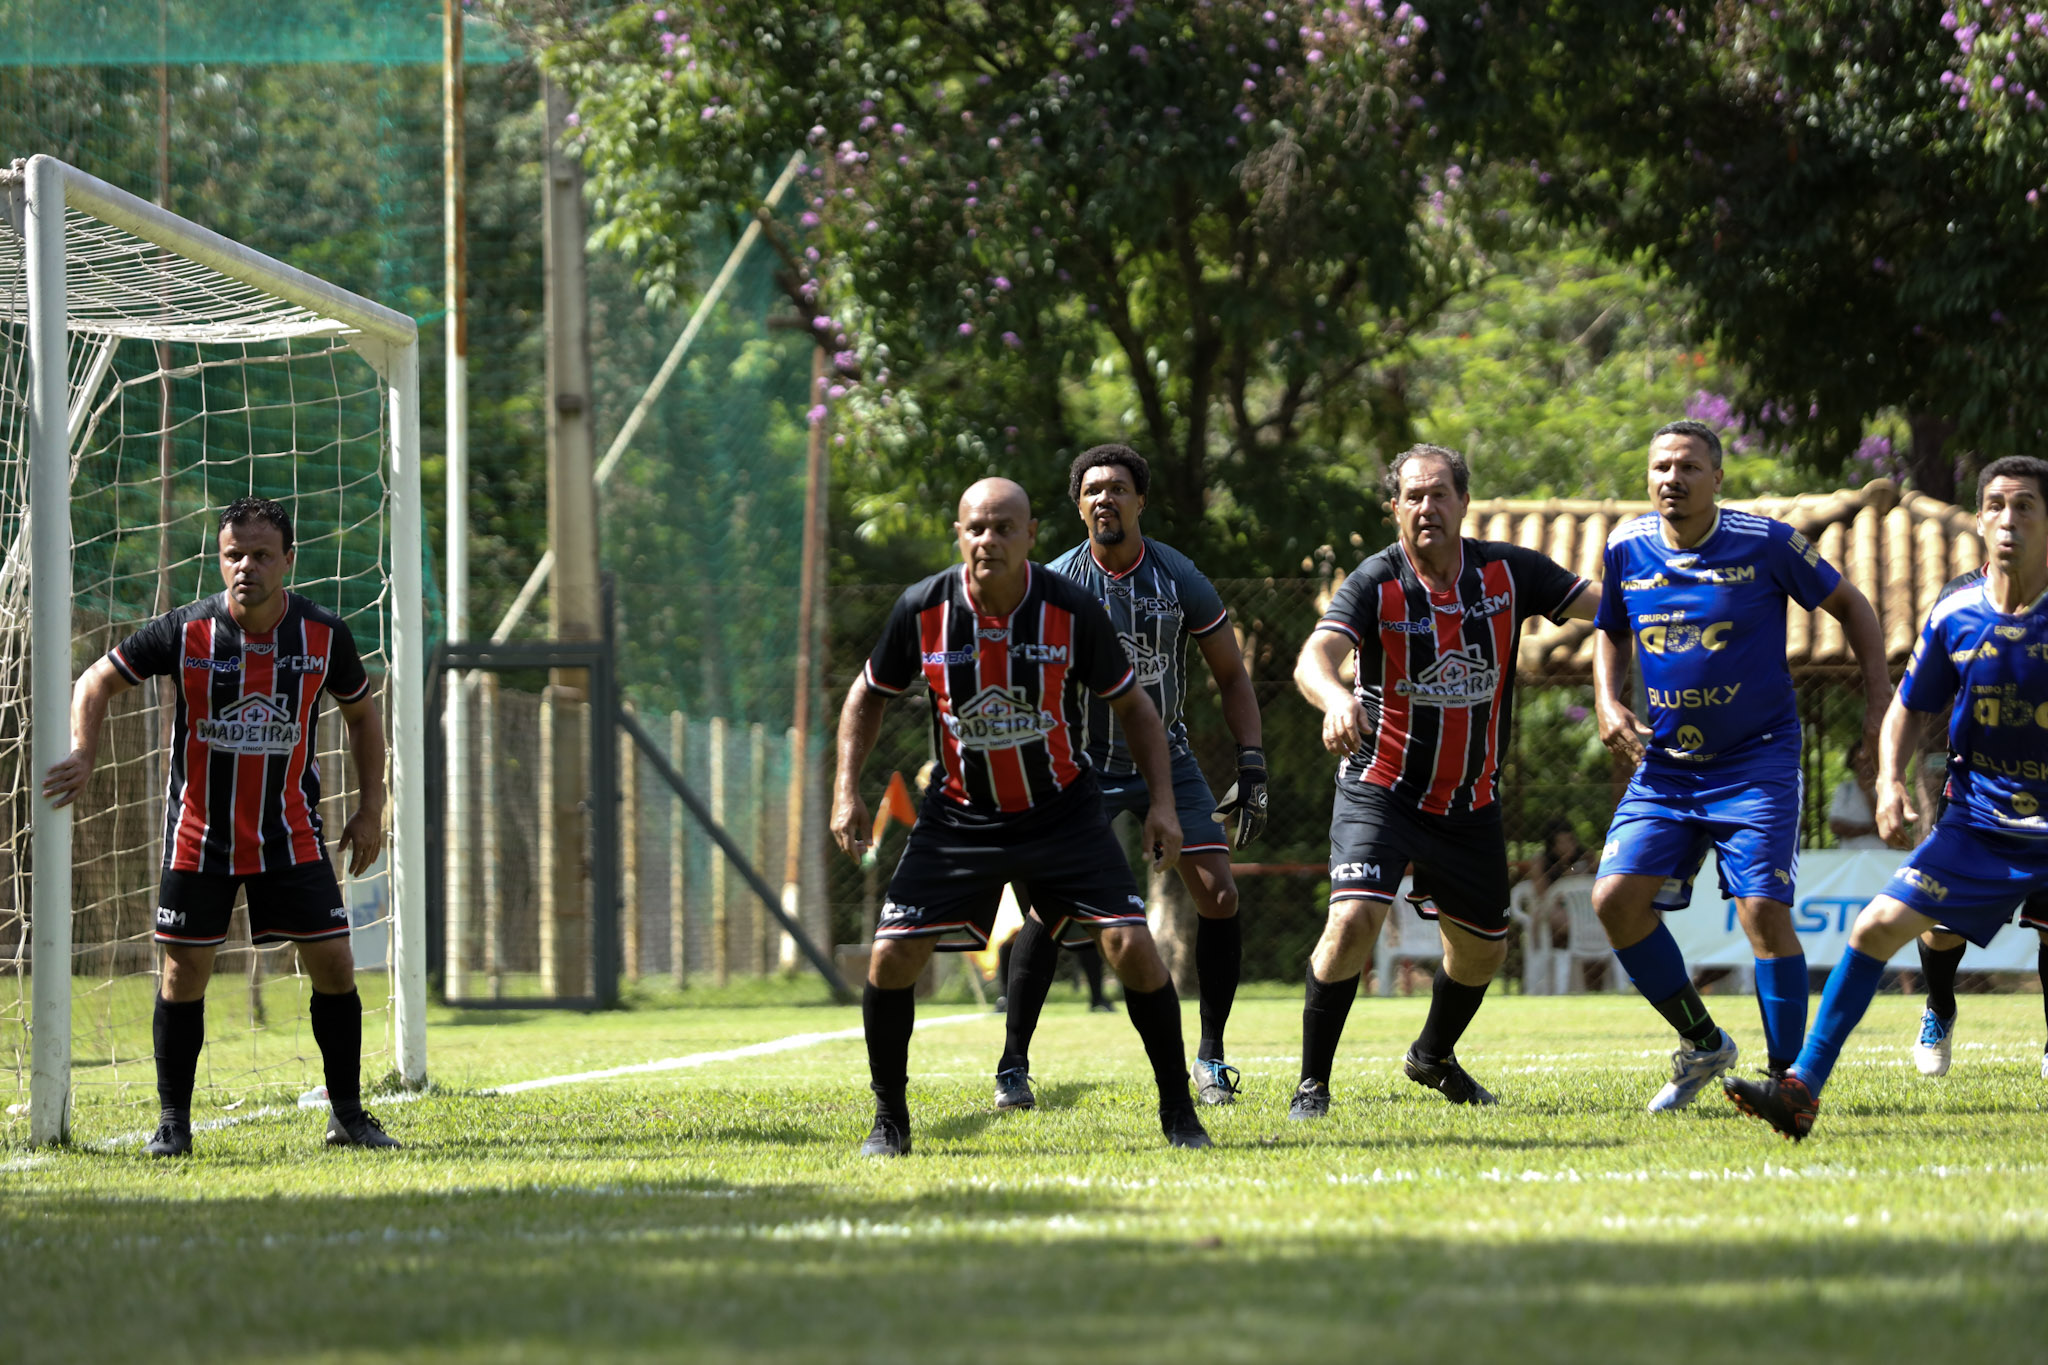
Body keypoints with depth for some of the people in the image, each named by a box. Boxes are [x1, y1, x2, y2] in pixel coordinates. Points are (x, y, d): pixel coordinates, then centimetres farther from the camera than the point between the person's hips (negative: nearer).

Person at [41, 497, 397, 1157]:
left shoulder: (324, 635, -6)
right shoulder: (185, 631, -12)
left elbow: (361, 712, 12)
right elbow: (98, 680, 0)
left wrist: (371, 810, 7)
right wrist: (82, 753, -17)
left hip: (291, 833, 1)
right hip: (198, 835, -1)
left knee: (334, 965, -3)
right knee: (185, 971, -1)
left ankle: (348, 1117, 10)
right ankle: (173, 1121, 12)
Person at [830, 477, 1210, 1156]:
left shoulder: (1072, 610, -14)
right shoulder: (922, 610, -11)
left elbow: (1132, 704, 0)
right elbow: (869, 693, 7)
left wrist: (1162, 801, -9)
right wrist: (847, 788, -3)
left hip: (1063, 812, -1)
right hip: (959, 815, 1)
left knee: (1132, 947, -14)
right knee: (892, 957, -10)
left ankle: (1179, 1113, 3)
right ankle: (890, 1120, 10)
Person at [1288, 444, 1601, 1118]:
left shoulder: (1506, 572, -5)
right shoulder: (1375, 583, -16)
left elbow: (1606, 602, -2)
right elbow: (1315, 657, -30)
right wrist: (1335, 699, -53)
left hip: (1469, 802, 5)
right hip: (1381, 790, -5)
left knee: (1482, 949, 15)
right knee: (1354, 920, -23)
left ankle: (1433, 1057, 45)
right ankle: (1312, 1085, -10)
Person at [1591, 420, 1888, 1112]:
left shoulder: (1764, 542, -11)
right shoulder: (1627, 548, 1)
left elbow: (1849, 605, 1)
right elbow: (1611, 633, 19)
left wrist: (1878, 699, -6)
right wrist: (1608, 704, 1)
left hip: (1757, 761, -5)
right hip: (1665, 764, 5)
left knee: (1762, 911, -17)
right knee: (1616, 898, -7)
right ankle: (1702, 1042, 13)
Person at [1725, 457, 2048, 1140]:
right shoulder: (1954, 617, -2)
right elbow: (1909, 707, 12)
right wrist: (1890, 782, -4)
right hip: (1977, 822, 2)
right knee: (1876, 928, -7)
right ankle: (1802, 1089, -4)